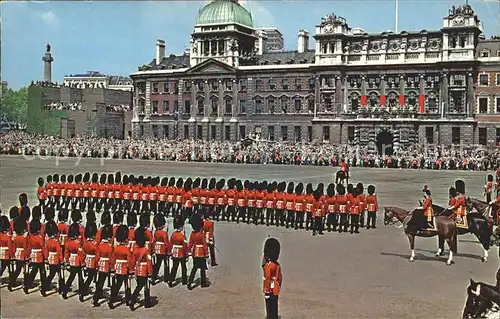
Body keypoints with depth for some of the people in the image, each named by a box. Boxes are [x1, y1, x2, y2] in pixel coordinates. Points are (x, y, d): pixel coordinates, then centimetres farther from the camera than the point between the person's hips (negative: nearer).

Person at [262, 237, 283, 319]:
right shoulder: (277, 265, 5)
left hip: (270, 292, -6)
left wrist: (267, 292, -16)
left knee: (270, 312, -1)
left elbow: (267, 280, -17)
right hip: (276, 292, 6)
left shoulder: (268, 266, -16)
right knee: (274, 312, 13)